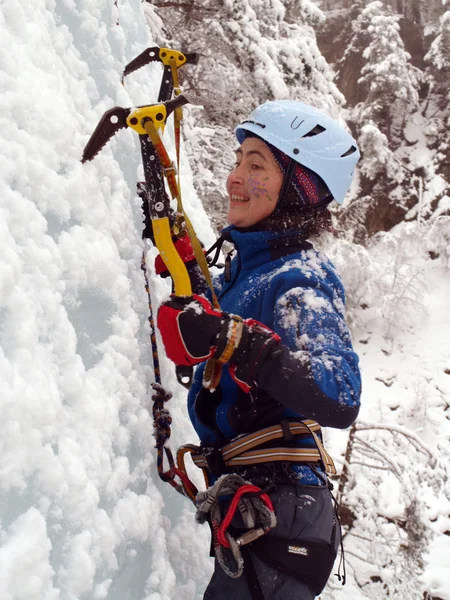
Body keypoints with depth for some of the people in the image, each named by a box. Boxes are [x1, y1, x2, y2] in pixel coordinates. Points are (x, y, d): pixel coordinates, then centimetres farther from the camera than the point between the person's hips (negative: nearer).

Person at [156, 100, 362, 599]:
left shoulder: (300, 281, -18)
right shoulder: (248, 266, 9)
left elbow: (341, 400, -31)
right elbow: (213, 317, 30)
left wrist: (232, 340, -38)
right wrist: (182, 260, 21)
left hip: (279, 516, -9)